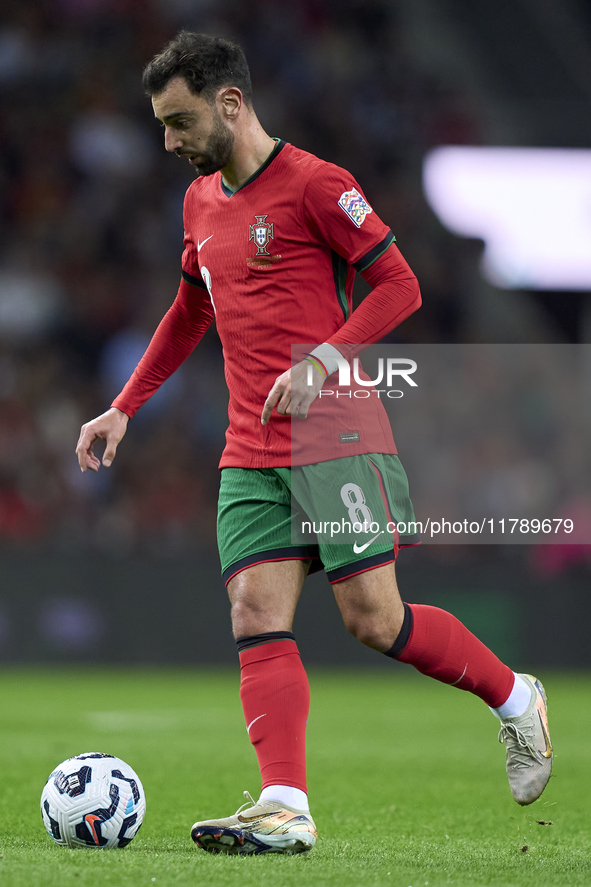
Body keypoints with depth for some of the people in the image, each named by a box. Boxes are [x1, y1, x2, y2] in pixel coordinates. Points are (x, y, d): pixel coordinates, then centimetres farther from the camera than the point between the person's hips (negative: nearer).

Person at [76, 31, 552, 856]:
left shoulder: (312, 184, -7)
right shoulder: (201, 202, 16)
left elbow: (399, 284, -8)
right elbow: (188, 316, 30)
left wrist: (324, 360, -20)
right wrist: (124, 408, 23)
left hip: (339, 439, -7)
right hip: (250, 456, 7)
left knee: (374, 619, -8)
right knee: (257, 617, -8)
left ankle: (516, 698, 15)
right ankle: (285, 808, -14)